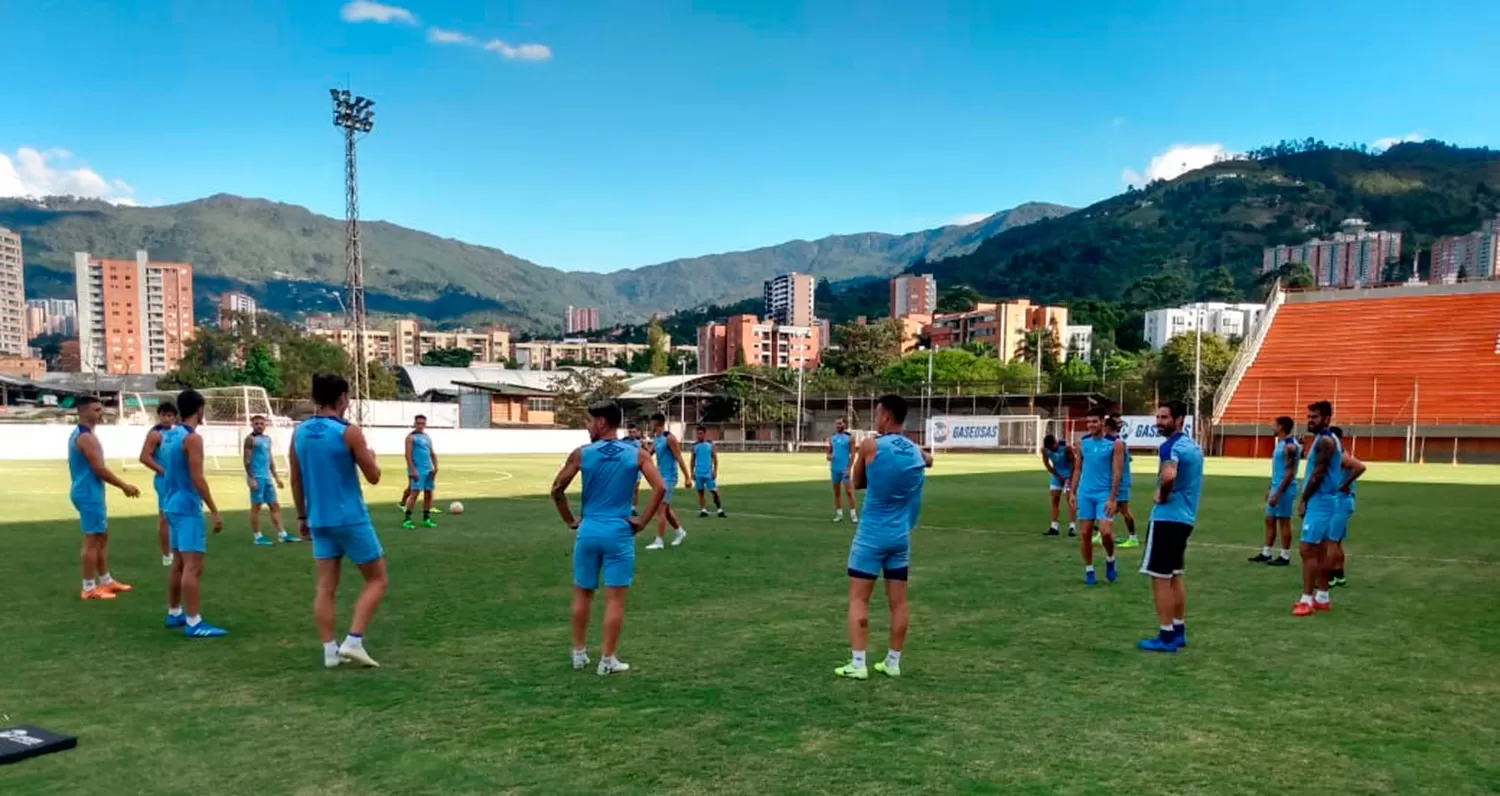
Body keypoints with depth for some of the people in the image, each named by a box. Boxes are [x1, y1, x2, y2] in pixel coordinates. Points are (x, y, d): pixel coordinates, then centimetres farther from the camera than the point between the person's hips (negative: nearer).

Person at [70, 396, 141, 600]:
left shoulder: (78, 434, 15)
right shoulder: (87, 437, -18)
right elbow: (99, 469, -21)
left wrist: (121, 486, 21)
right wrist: (124, 486, -13)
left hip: (89, 492, 11)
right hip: (89, 494, -11)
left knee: (102, 537, 17)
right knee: (92, 540, -4)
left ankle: (106, 581, 24)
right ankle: (89, 588, 1)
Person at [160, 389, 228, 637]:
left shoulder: (169, 436, 12)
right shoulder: (193, 438, -16)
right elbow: (197, 479, -20)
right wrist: (214, 511, -18)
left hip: (173, 504, 10)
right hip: (188, 507, -10)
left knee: (178, 563, 18)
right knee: (193, 566, -9)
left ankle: (174, 613, 26)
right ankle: (193, 623, -10)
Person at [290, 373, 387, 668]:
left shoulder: (299, 433, 5)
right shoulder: (349, 432, -13)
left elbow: (296, 480, 11)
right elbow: (373, 477, -8)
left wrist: (302, 516, 20)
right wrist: (371, 457, 13)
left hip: (319, 520, 6)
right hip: (351, 519, -6)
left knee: (325, 587, 9)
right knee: (376, 579, 6)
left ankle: (329, 651, 10)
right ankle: (353, 641, -2)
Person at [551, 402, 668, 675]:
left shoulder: (581, 454, -1)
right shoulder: (637, 454, -2)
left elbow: (557, 490, -1)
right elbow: (660, 488, -11)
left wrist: (570, 521, 10)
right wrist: (642, 522, -4)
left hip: (588, 531, 1)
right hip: (619, 533, -1)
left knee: (583, 594, 17)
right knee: (615, 599, 4)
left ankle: (579, 653, 26)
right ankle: (608, 660, 8)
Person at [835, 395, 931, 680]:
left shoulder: (871, 446, -11)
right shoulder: (916, 452, 4)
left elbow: (857, 483, 2)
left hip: (871, 535, -5)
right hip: (901, 536, 5)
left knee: (858, 599, 1)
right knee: (898, 601, 9)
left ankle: (857, 664, -2)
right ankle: (893, 662, 16)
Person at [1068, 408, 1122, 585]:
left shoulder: (1115, 444, -6)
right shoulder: (1082, 443, 6)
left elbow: (1117, 472, -9)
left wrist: (1112, 498, -15)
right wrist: (1073, 492, 6)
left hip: (1105, 494, -4)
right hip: (1085, 494, 4)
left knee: (1106, 532, -14)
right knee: (1085, 533, 4)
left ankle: (1110, 560, 15)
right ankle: (1089, 570, 16)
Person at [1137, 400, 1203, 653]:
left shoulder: (1170, 445, -16)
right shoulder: (1192, 445, 14)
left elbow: (1169, 475, -35)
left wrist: (1161, 496, -17)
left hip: (1167, 518, -10)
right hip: (1185, 517, 10)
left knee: (1160, 578, -3)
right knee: (1175, 576, 17)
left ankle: (1166, 637, 0)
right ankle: (1179, 632, 22)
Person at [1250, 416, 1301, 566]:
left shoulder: (1290, 446, -18)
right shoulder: (1280, 443, 12)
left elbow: (1289, 472, -21)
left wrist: (1278, 493, -23)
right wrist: (1271, 489, 22)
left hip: (1285, 489, -10)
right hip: (1276, 487, 10)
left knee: (1284, 522, -2)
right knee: (1270, 520, 12)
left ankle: (1285, 557, 6)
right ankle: (1266, 553, 18)